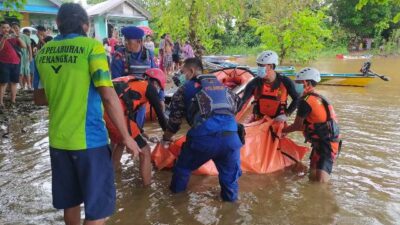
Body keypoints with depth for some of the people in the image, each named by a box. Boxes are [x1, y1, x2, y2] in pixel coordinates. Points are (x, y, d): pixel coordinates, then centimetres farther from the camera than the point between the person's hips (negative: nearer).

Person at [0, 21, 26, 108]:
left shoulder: (14, 37, 8)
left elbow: (24, 46, -2)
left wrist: (18, 37, -16)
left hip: (15, 63, 4)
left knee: (14, 82, 7)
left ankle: (13, 101, 13)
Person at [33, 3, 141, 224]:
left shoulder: (43, 52, 6)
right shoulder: (91, 47, -10)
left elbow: (39, 98, 15)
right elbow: (108, 96, -18)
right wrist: (126, 137, -11)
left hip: (58, 139, 6)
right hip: (89, 139, -6)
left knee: (70, 200, 21)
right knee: (97, 204, 7)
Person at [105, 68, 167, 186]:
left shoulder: (133, 82, 32)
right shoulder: (149, 87, 11)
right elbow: (159, 113, 13)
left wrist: (140, 132, 47)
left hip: (102, 111, 9)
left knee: (119, 143, 35)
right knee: (145, 152, 5)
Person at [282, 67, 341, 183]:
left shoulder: (306, 101, -17)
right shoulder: (317, 98, 13)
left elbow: (297, 125, -6)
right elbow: (304, 125, 17)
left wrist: (283, 130, 11)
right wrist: (286, 129, 18)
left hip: (326, 144, -10)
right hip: (320, 143, 10)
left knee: (320, 181, -15)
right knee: (313, 177, 12)